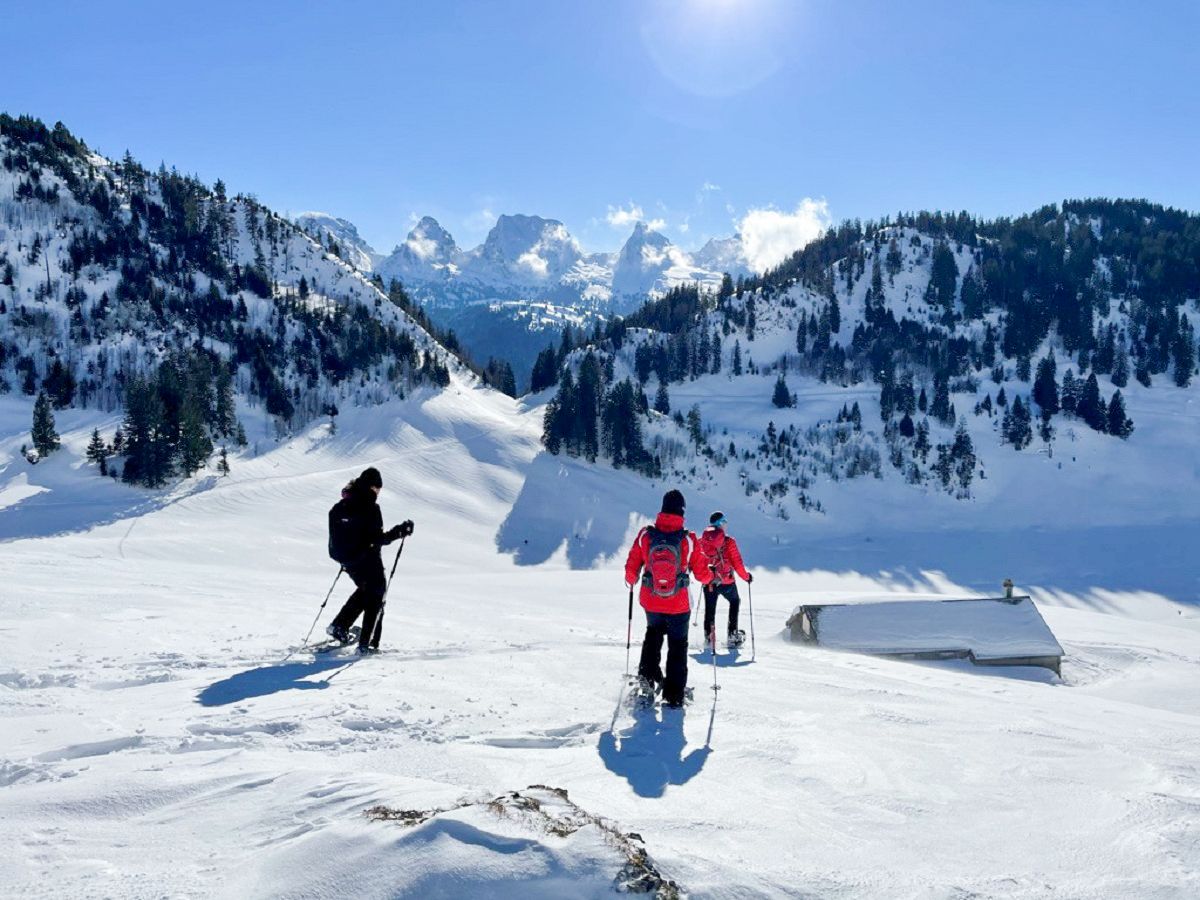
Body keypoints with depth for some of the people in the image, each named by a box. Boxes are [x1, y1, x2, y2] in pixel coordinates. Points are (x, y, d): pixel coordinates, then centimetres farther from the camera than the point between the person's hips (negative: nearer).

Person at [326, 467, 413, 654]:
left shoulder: (343, 505, 3)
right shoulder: (369, 508, -19)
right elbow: (377, 539, -21)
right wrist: (399, 531, -14)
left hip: (346, 559, 7)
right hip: (366, 559, -7)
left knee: (365, 590, 29)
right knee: (376, 595, 9)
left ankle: (339, 626, 23)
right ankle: (364, 644, 4)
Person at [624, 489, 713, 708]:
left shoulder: (645, 535, -13)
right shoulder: (688, 540, -16)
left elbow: (631, 568, -4)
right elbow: (702, 574, -6)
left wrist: (630, 581, 19)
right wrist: (711, 576, 17)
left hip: (650, 601, 2)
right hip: (678, 604, -2)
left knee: (654, 632, 32)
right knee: (678, 645, 16)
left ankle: (648, 673, 20)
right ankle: (674, 695, 17)